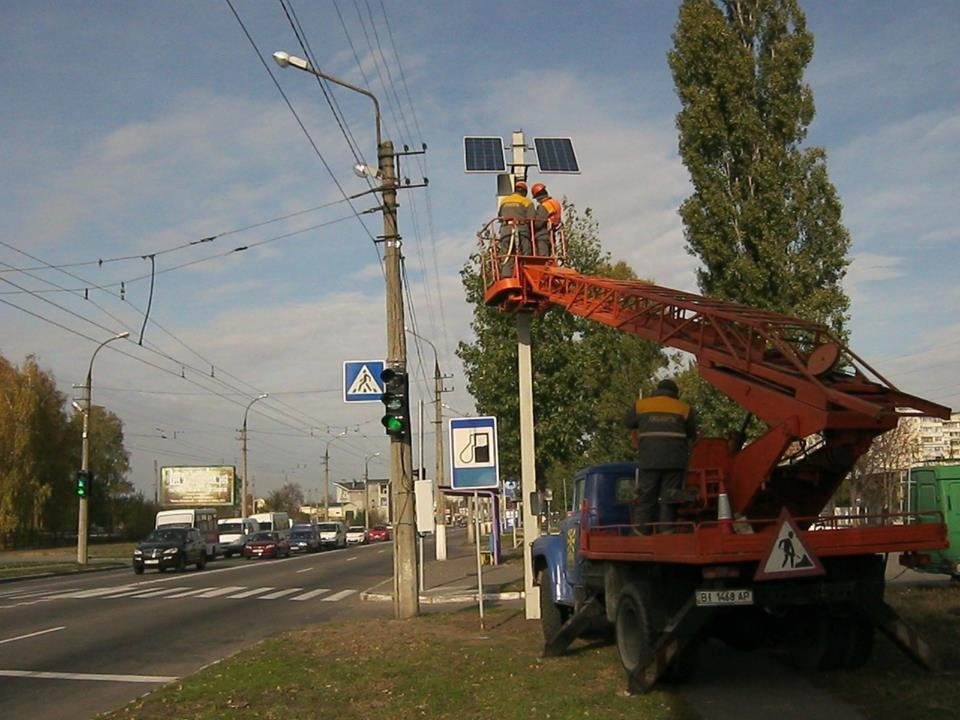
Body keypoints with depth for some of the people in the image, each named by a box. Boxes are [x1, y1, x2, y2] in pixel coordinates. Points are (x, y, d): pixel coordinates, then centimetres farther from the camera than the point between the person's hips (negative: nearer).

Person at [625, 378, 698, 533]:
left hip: (649, 461, 0)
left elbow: (629, 422, 23)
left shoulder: (641, 405, 10)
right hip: (675, 462, 0)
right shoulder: (684, 409, 9)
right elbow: (692, 435, 17)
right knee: (668, 503, 2)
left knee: (644, 502, 3)